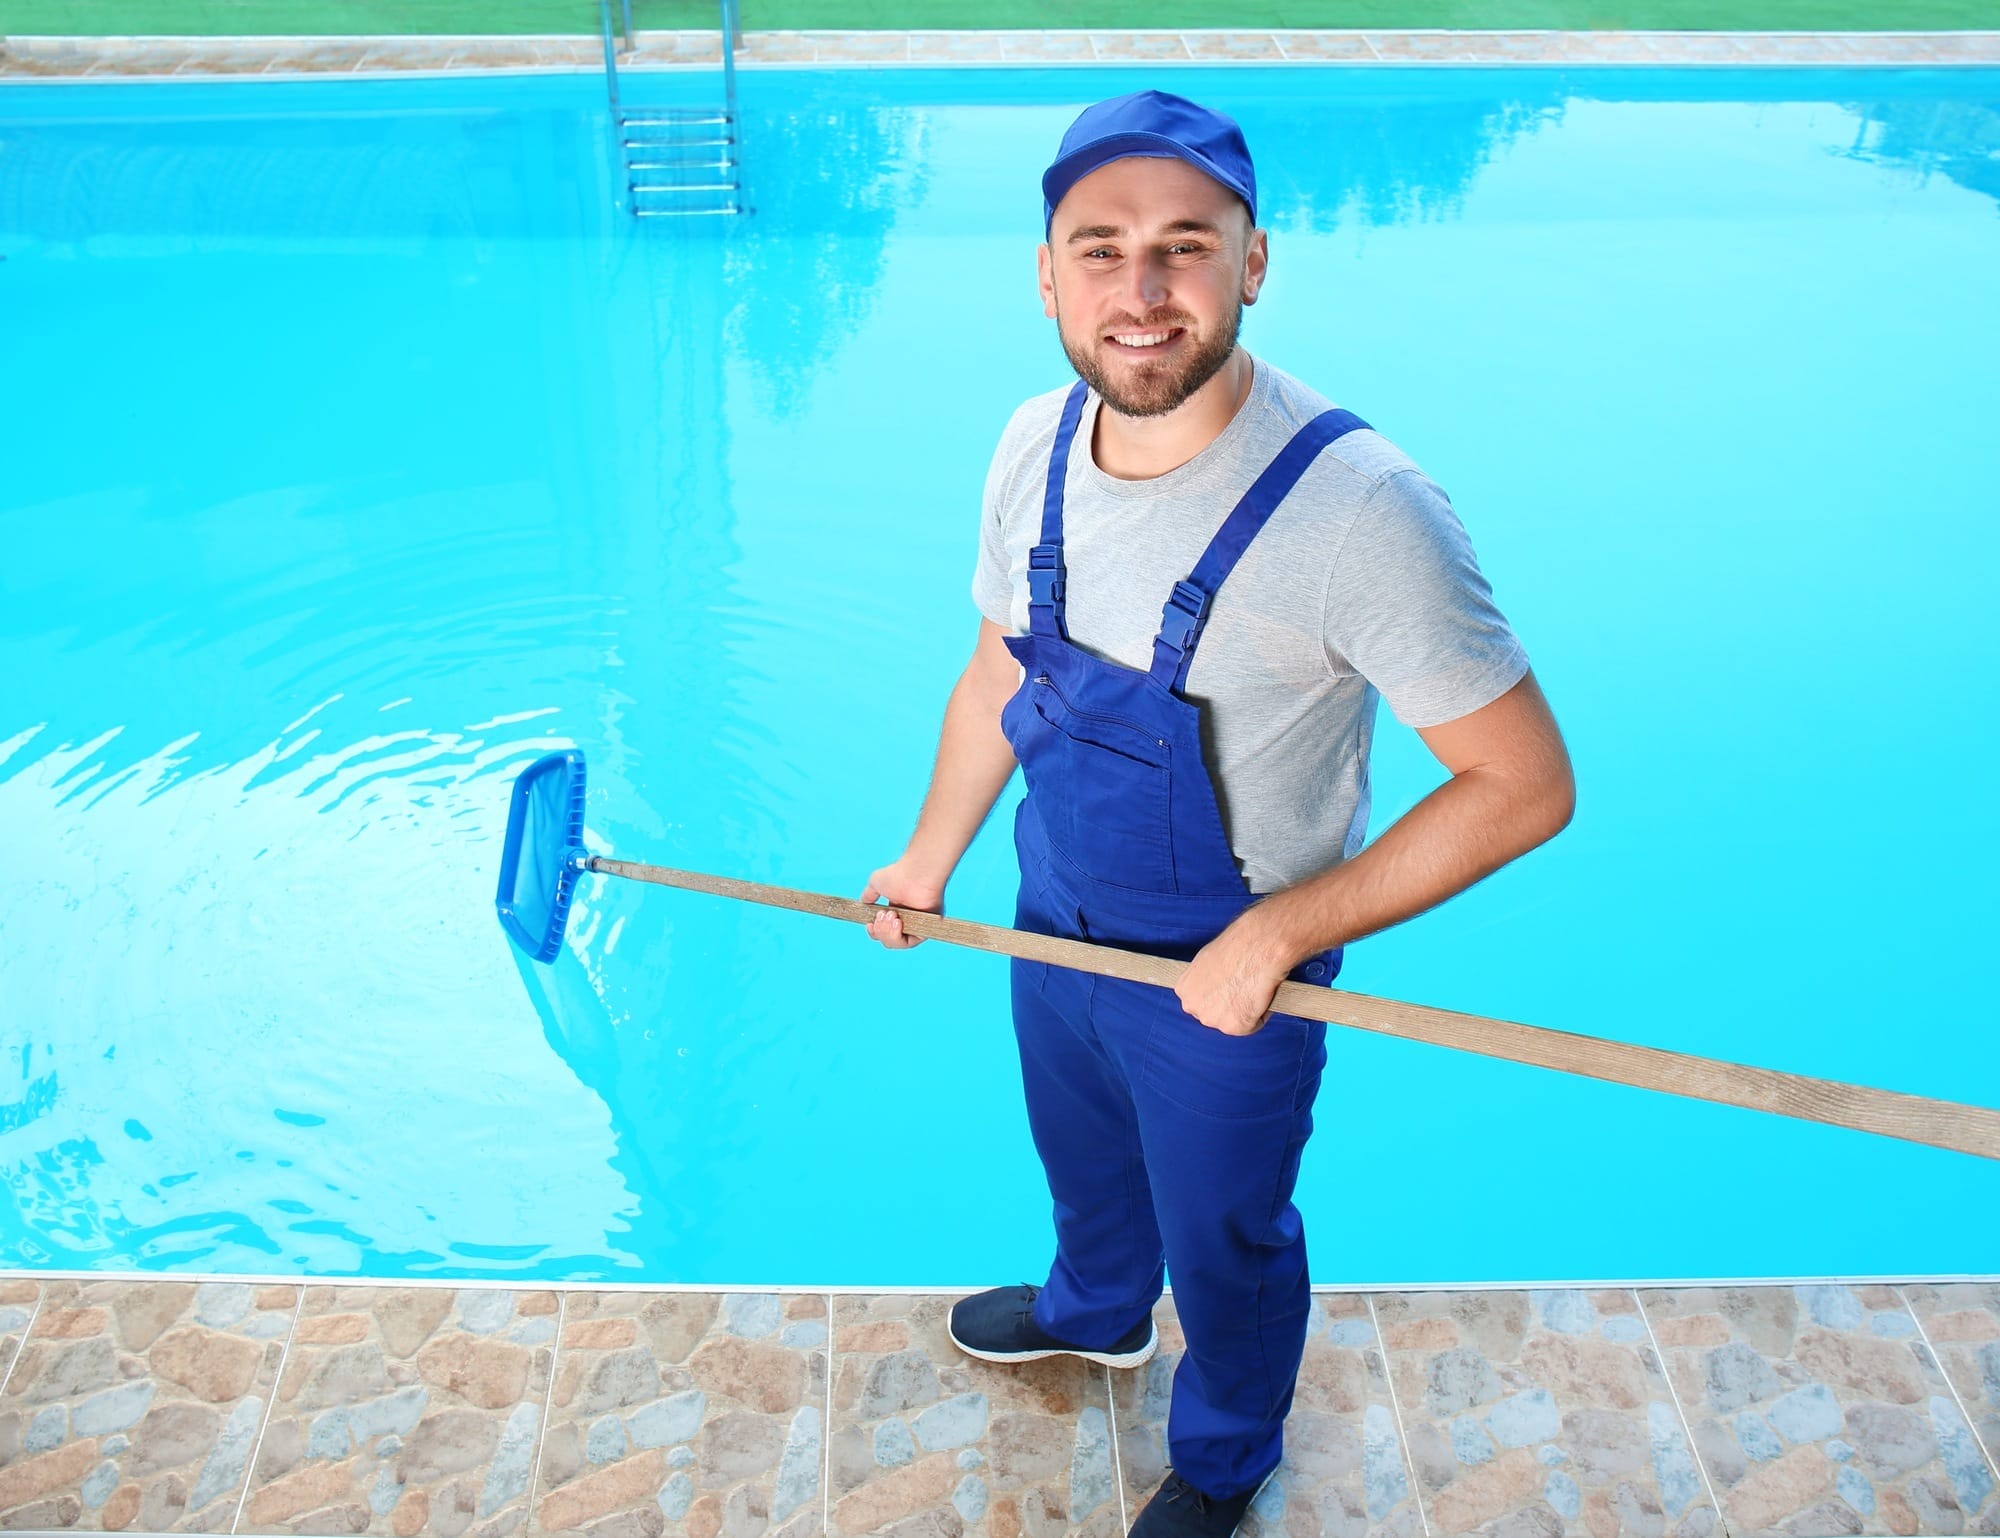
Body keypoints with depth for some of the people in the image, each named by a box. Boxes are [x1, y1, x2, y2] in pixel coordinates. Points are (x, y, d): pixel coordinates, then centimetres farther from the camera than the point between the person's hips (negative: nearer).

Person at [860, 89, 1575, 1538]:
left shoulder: (1359, 507, -33)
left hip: (1226, 979, -5)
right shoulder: (1037, 446, -12)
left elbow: (1525, 786, -25)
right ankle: (1095, 1310, 67)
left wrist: (1281, 932, -24)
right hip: (1054, 924, 6)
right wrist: (930, 858, 15)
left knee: (1224, 1242, 21)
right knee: (1084, 1158, 33)